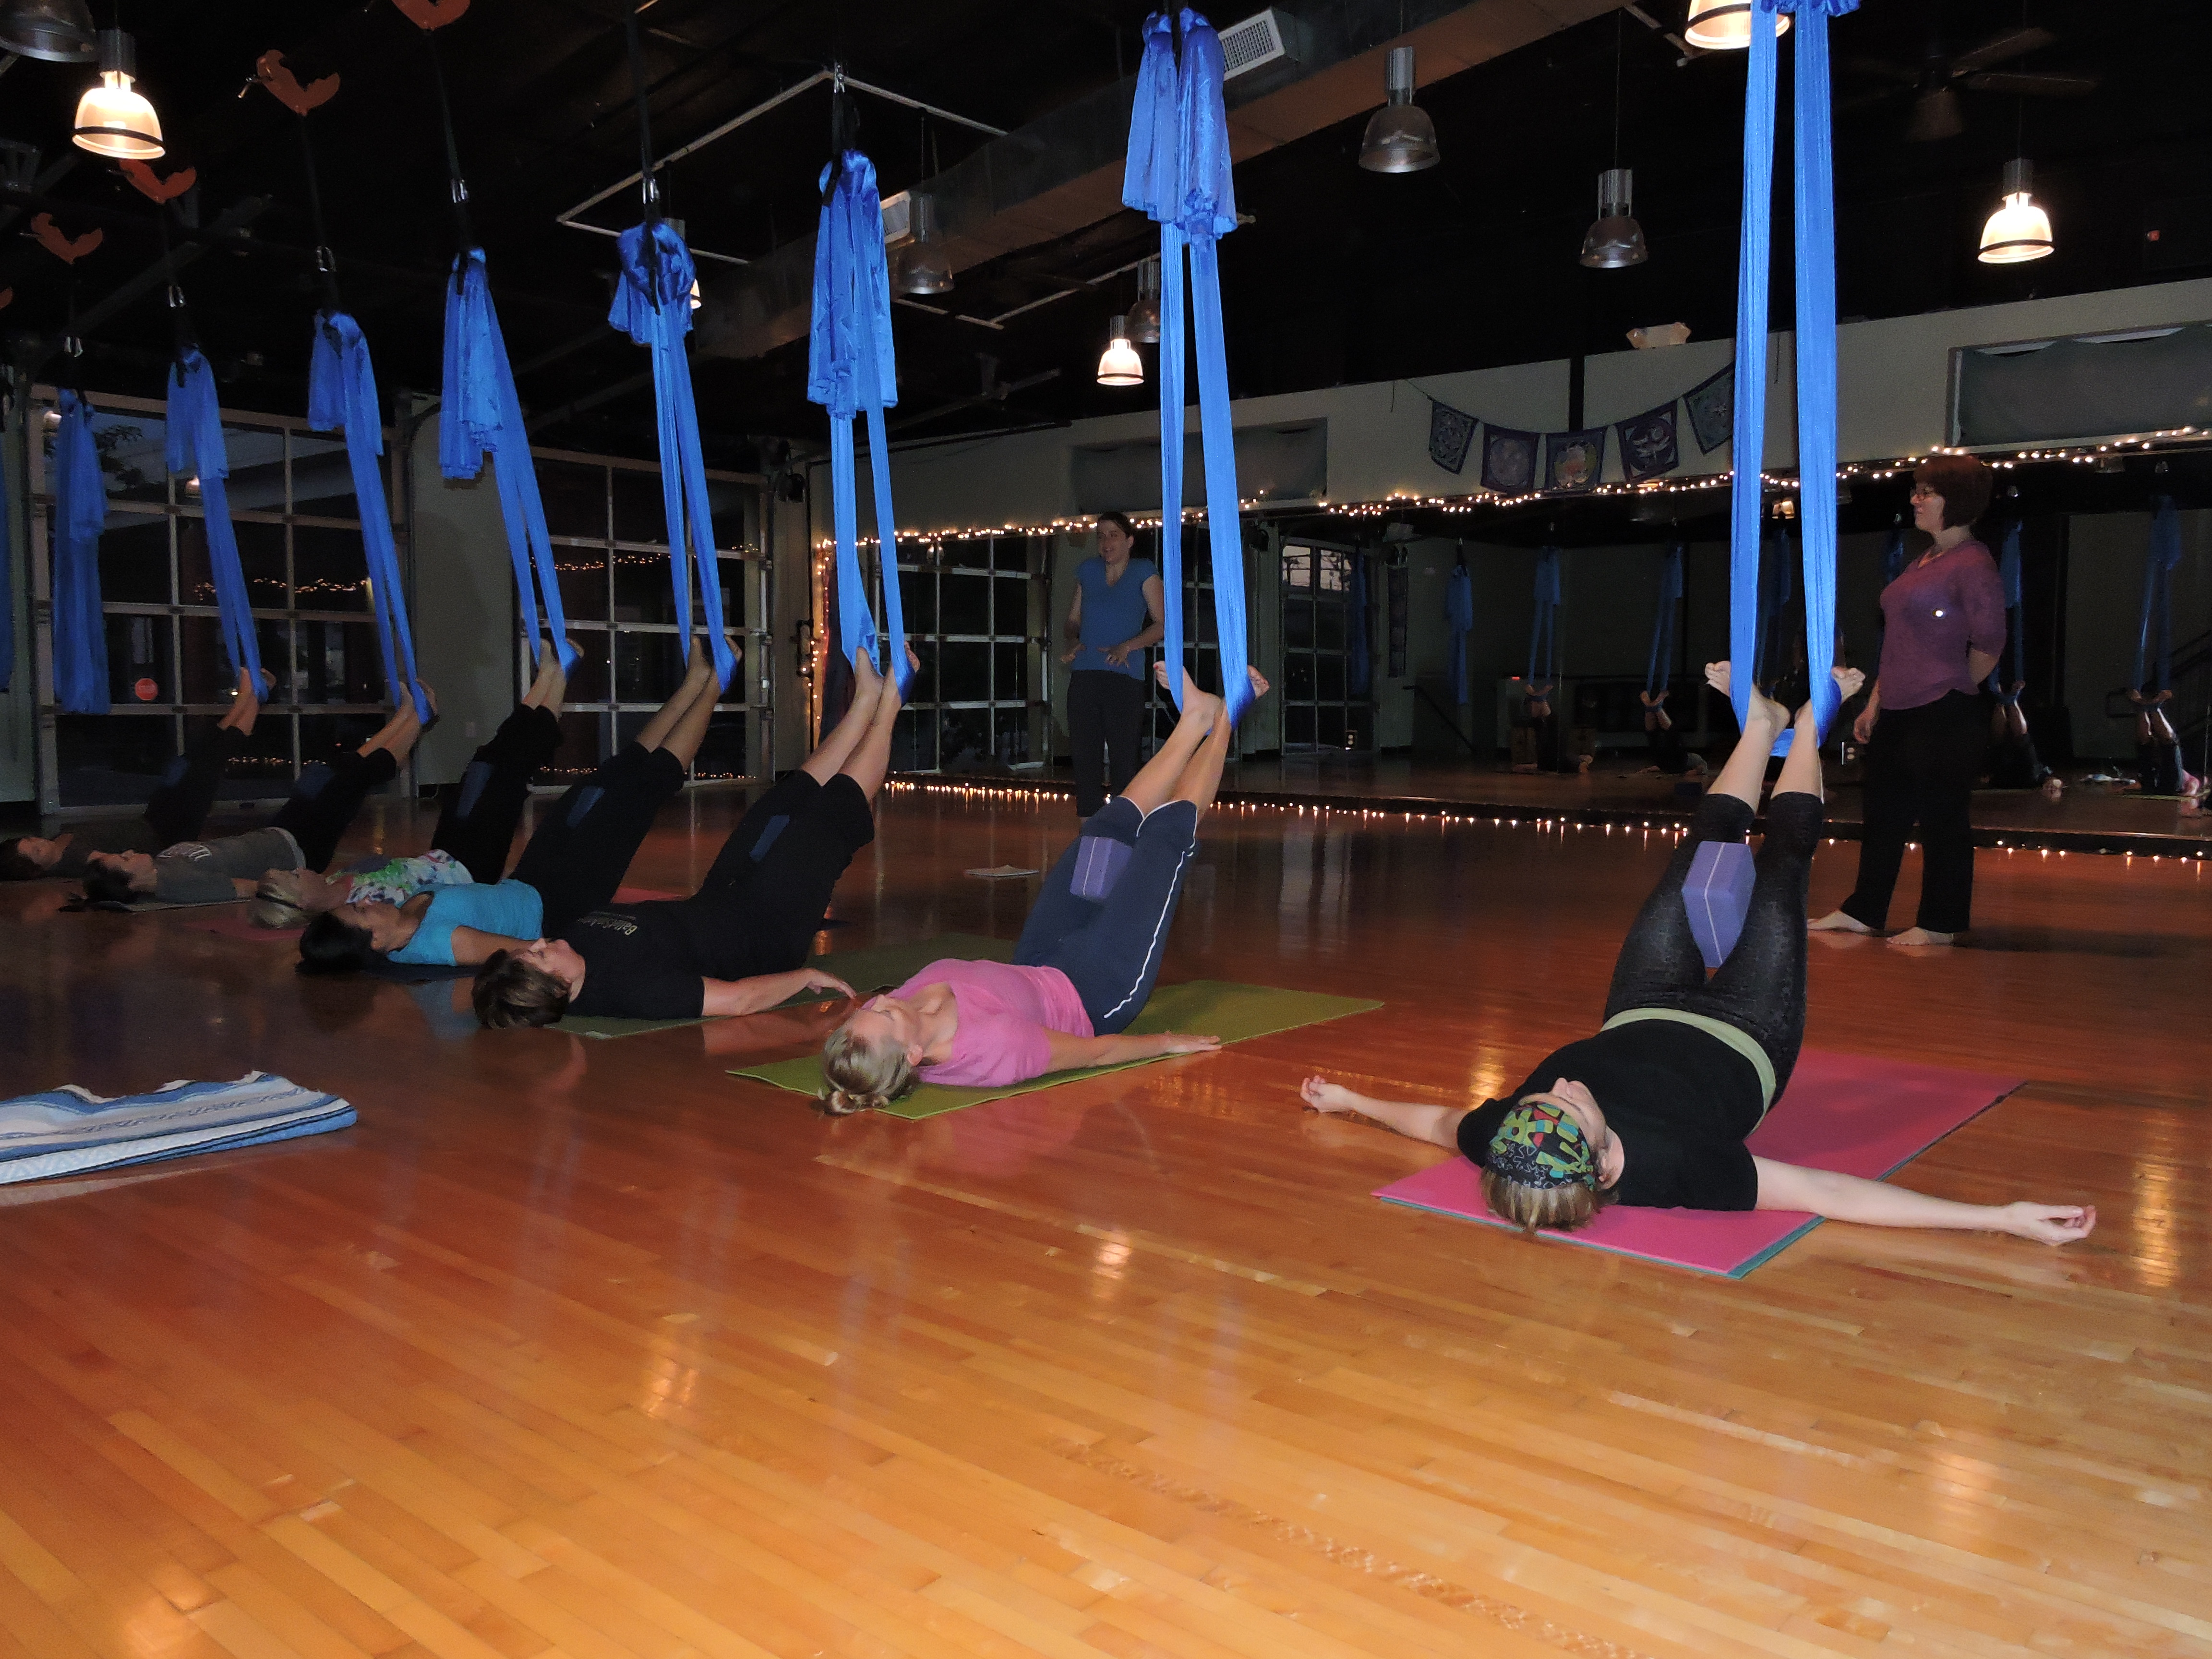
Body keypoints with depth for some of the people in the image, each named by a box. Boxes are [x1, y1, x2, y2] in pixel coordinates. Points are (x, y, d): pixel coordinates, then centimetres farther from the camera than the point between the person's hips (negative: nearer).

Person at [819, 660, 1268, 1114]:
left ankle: (1196, 717, 33)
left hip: (1038, 970, 6)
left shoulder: (878, 1030, -27)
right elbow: (1097, 1052, -28)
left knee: (1111, 823, 10)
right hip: (1096, 997, -6)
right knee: (1166, 831, 1)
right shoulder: (989, 1047, -45)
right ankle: (1221, 720, 29)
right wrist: (1166, 1043, -13)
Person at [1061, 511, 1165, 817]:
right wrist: (1073, 643, 1)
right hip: (1084, 677, 4)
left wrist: (1127, 646, -14)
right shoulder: (1087, 571, 18)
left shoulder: (1143, 572, 6)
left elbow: (1162, 624, 1)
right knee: (1085, 756, 3)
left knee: (1123, 758, -6)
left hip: (1125, 678, -4)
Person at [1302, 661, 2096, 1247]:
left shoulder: (1510, 1150, -37)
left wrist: (1349, 1100, 3)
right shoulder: (1670, 1165, -47)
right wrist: (2002, 1217, -45)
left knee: (1701, 849, 14)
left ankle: (1762, 726, 45)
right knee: (1783, 864, 10)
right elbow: (1832, 1193, -43)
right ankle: (1807, 726, 42)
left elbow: (1438, 1119, -14)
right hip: (1745, 1042, -3)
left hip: (1643, 1021, 3)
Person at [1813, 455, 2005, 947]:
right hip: (1897, 715, 10)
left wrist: (1951, 691, 1)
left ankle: (1940, 924, 11)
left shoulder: (1974, 565, -13)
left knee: (1942, 819, 1)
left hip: (1945, 718, -9)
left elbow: (1988, 645, -14)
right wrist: (1875, 702, 17)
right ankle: (1863, 912, 25)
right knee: (1884, 814, 15)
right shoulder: (1924, 561, 16)